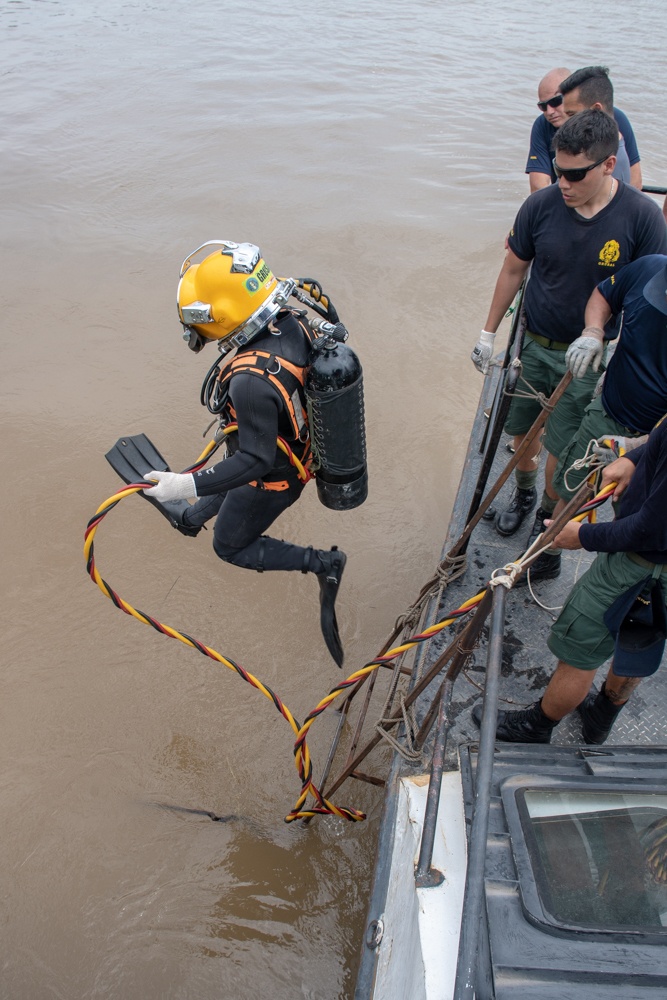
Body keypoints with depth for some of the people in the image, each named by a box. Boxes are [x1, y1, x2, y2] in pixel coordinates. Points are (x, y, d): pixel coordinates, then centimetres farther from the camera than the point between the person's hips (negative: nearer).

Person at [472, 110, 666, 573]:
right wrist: (489, 333, 9)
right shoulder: (542, 205, -11)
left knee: (562, 453, 2)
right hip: (534, 344, 3)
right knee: (523, 432, 15)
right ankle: (523, 494, 45)